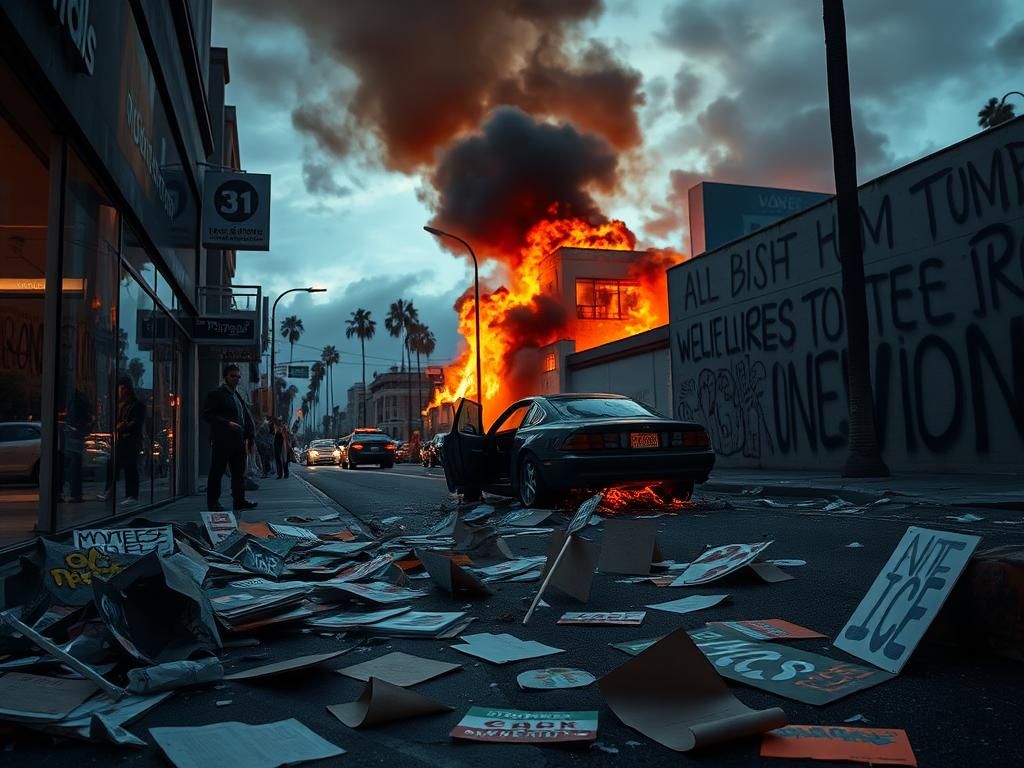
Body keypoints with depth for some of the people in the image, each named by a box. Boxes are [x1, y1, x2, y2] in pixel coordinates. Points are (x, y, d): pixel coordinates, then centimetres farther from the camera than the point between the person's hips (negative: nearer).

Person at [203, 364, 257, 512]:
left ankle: (239, 500, 14)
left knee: (239, 472, 9)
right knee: (217, 472, -1)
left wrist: (250, 434, 7)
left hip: (238, 441, 8)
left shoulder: (237, 395, 19)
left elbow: (246, 416, 21)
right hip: (222, 440, -8)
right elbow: (207, 415, -12)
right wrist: (227, 423, -20)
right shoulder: (216, 394, -4)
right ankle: (213, 502, 4)